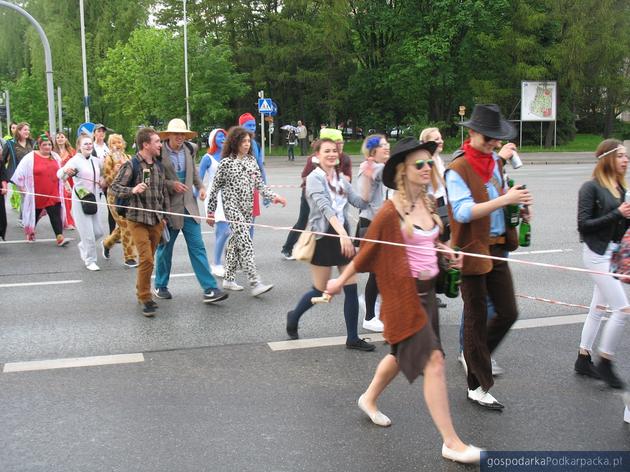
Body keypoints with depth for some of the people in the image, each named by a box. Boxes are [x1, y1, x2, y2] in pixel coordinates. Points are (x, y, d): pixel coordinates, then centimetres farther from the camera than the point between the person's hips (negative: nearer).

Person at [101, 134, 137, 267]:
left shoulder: (127, 157, 10)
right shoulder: (109, 159, -5)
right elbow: (107, 181, -9)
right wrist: (115, 171, -23)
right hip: (115, 196, -6)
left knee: (122, 226, 12)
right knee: (126, 226, -8)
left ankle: (107, 243, 39)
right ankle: (129, 257, 2)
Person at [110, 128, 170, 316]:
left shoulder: (159, 165, 9)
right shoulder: (131, 165, -9)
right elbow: (114, 187, -8)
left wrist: (165, 215, 16)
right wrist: (133, 190, -25)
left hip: (157, 220, 6)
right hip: (138, 219, -6)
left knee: (148, 259, 13)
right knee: (146, 259, -12)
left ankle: (142, 293, 28)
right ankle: (145, 298, 0)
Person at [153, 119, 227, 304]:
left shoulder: (189, 150, 6)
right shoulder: (159, 152, -10)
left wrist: (200, 186, 6)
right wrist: (172, 184, -19)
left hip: (188, 205, 4)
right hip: (168, 207, -4)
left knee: (197, 247, -1)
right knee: (165, 248, 11)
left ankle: (209, 290, -3)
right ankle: (160, 286, 29)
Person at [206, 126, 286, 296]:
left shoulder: (251, 160, 9)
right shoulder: (226, 163, -7)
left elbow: (259, 183, 7)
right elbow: (215, 188, -1)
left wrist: (273, 196, -10)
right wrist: (210, 211, 2)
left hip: (247, 207, 6)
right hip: (232, 207, -6)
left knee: (236, 242, 12)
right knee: (246, 243, -15)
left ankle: (229, 279, 23)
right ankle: (255, 283, -19)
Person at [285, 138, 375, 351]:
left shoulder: (341, 178, 10)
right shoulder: (314, 178, -10)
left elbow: (361, 202, 1)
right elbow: (325, 207, -26)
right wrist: (342, 233, -40)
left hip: (343, 236, 6)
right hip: (323, 238, -5)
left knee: (351, 289, 2)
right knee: (320, 291, 4)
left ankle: (352, 338, 11)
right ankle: (293, 317, 32)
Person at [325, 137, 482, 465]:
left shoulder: (428, 204, 4)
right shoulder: (391, 211, -18)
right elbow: (368, 250, -8)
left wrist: (448, 252, 2)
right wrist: (340, 281, 0)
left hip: (427, 291, 9)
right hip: (404, 295, -8)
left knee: (402, 353, 23)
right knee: (433, 361, -11)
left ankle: (369, 400, 48)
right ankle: (451, 443, -3)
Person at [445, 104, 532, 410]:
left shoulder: (495, 163, 10)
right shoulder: (457, 169, -14)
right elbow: (462, 211, -25)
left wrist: (518, 209, 1)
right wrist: (505, 199, -29)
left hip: (497, 248, 7)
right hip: (472, 251, -7)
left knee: (508, 313, 10)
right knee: (476, 318, 4)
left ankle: (475, 357, 33)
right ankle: (478, 387, 17)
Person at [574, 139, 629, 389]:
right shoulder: (591, 187, -12)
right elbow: (583, 224, -16)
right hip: (597, 253, -7)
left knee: (598, 307, 14)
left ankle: (583, 359, 26)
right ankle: (605, 363, 5)